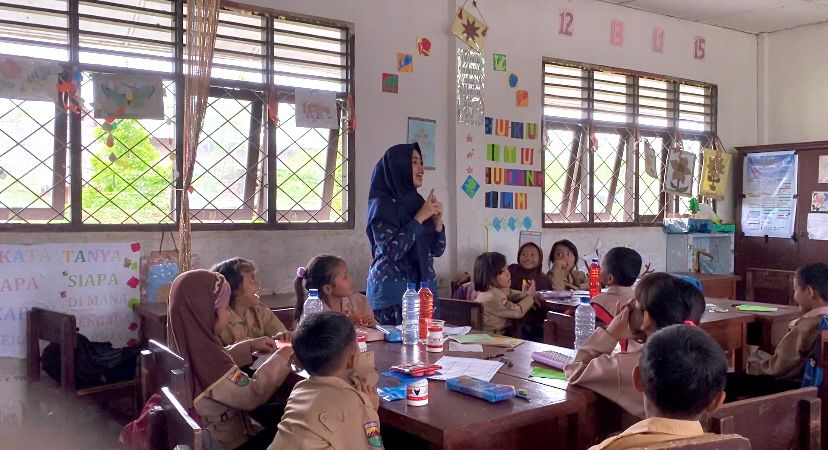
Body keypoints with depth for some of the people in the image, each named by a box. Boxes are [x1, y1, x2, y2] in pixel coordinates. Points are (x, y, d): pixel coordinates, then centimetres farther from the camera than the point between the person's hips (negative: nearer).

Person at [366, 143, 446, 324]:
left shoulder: (417, 201, 11)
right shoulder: (382, 204, -8)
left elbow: (437, 250, 11)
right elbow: (391, 251, -20)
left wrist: (437, 221, -5)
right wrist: (419, 218, -15)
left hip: (423, 287, 6)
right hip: (393, 290, -6)